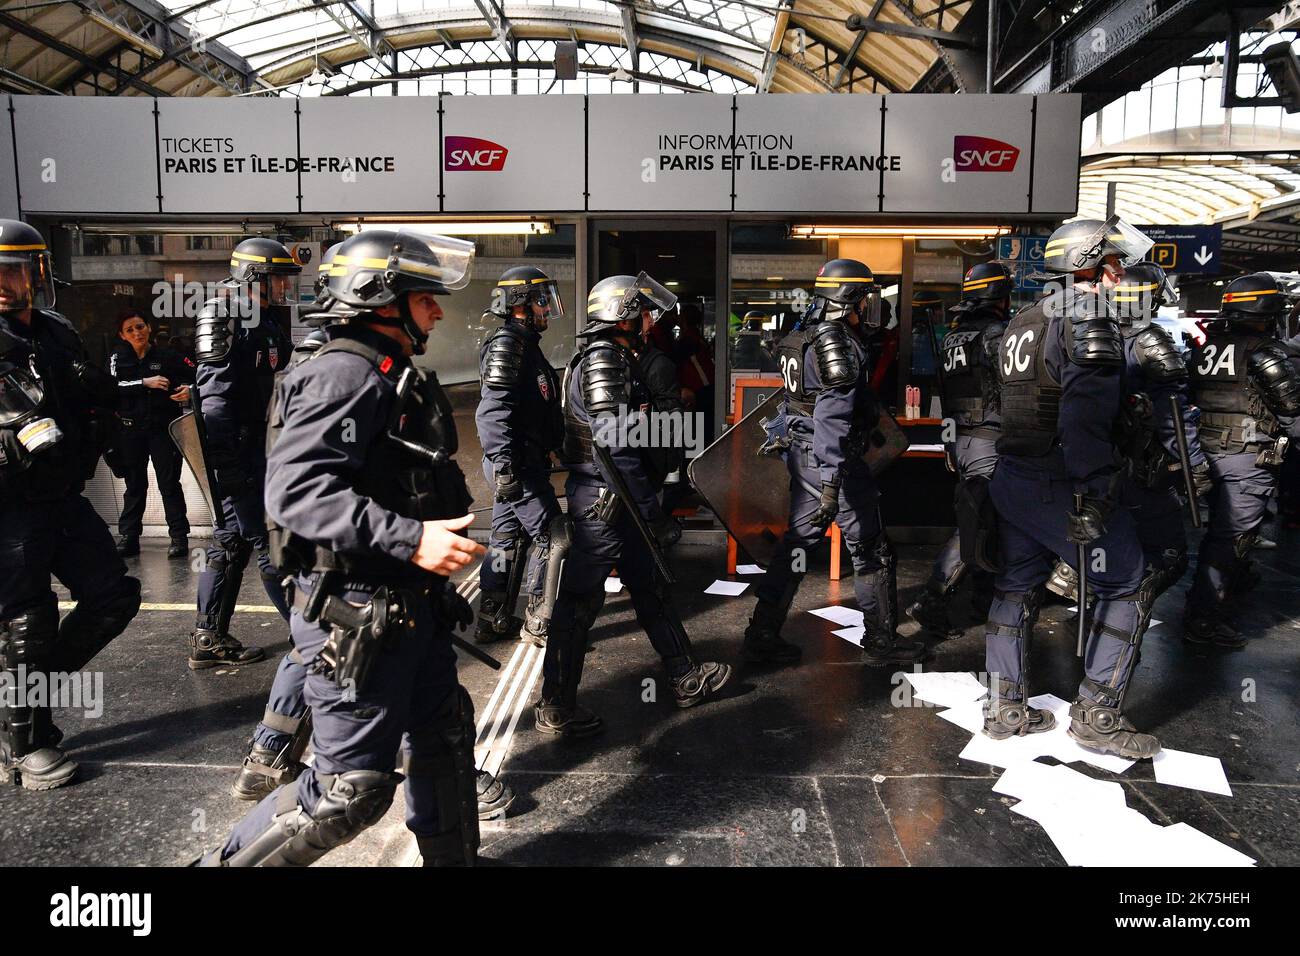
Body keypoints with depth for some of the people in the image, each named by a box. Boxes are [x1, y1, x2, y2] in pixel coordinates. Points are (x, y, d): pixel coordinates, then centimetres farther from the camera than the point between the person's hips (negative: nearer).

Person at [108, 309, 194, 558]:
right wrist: (146, 383, -19)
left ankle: (179, 537, 1)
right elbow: (114, 385, -9)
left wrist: (190, 389, -17)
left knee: (169, 482, -3)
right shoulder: (118, 358, 6)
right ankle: (128, 537, 17)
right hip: (131, 430, 3)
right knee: (134, 484, 10)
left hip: (164, 428, -2)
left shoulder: (167, 356, 1)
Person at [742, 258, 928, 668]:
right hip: (833, 459, -9)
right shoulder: (840, 345, -17)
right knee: (871, 549, 4)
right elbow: (832, 416, -26)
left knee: (798, 540, 14)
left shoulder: (801, 337, 13)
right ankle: (881, 641, 16)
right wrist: (831, 481, -30)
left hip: (800, 454, 9)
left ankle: (762, 635, 17)